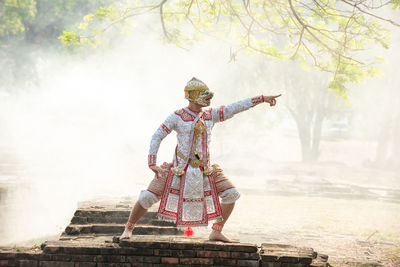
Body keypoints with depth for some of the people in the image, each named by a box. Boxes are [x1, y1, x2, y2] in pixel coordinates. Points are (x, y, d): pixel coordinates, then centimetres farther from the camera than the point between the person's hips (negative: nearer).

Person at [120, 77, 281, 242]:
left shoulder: (210, 115, 5)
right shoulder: (177, 117, -6)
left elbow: (235, 108, 4)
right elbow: (156, 137, -5)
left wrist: (263, 98, 1)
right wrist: (152, 164, -14)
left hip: (204, 171, 4)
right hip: (179, 170, -4)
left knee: (231, 195, -7)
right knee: (148, 197, -11)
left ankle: (216, 232, 6)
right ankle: (128, 229, 11)